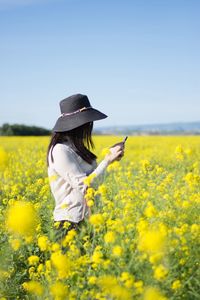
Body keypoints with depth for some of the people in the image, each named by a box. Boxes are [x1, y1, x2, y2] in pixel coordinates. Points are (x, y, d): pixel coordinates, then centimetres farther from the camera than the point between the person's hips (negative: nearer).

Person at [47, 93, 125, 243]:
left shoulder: (76, 148, 11)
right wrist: (107, 160, -16)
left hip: (85, 220, 9)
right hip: (70, 224, -9)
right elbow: (84, 186, -20)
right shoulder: (60, 150, -16)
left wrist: (110, 157, 10)